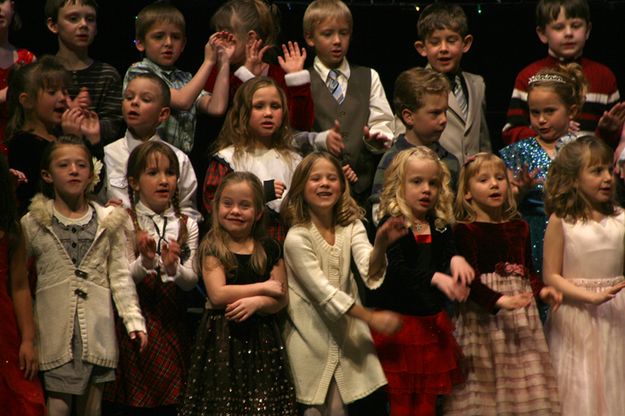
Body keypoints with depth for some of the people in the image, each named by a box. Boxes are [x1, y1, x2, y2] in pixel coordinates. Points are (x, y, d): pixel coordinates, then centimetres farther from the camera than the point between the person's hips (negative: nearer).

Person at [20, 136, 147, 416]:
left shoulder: (109, 222, 7)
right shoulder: (33, 224, 4)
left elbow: (120, 276, 6)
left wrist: (134, 321, -1)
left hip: (96, 331, 2)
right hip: (55, 330, -2)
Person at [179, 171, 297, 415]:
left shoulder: (269, 249, 8)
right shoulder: (212, 247, -1)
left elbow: (281, 299, 5)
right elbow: (217, 295, -13)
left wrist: (256, 302, -16)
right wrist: (264, 287, -8)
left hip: (261, 339, 3)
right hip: (221, 338, -3)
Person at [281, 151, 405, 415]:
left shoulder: (351, 226, 2)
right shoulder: (297, 238, -13)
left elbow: (370, 272, -15)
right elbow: (324, 292, -17)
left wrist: (380, 245, -36)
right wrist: (372, 317, -19)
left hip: (350, 335, 4)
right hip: (313, 341, -4)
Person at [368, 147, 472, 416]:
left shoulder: (440, 226, 7)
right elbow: (396, 270, -24)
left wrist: (457, 260, -29)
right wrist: (435, 278, -39)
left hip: (432, 321, 5)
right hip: (397, 320, -5)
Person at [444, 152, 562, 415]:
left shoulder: (519, 227, 12)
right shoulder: (465, 230, -6)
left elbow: (529, 272, 16)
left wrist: (542, 290, -4)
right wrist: (499, 301, -26)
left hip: (522, 315, 5)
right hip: (483, 316, -5)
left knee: (526, 388, 5)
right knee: (485, 384, -3)